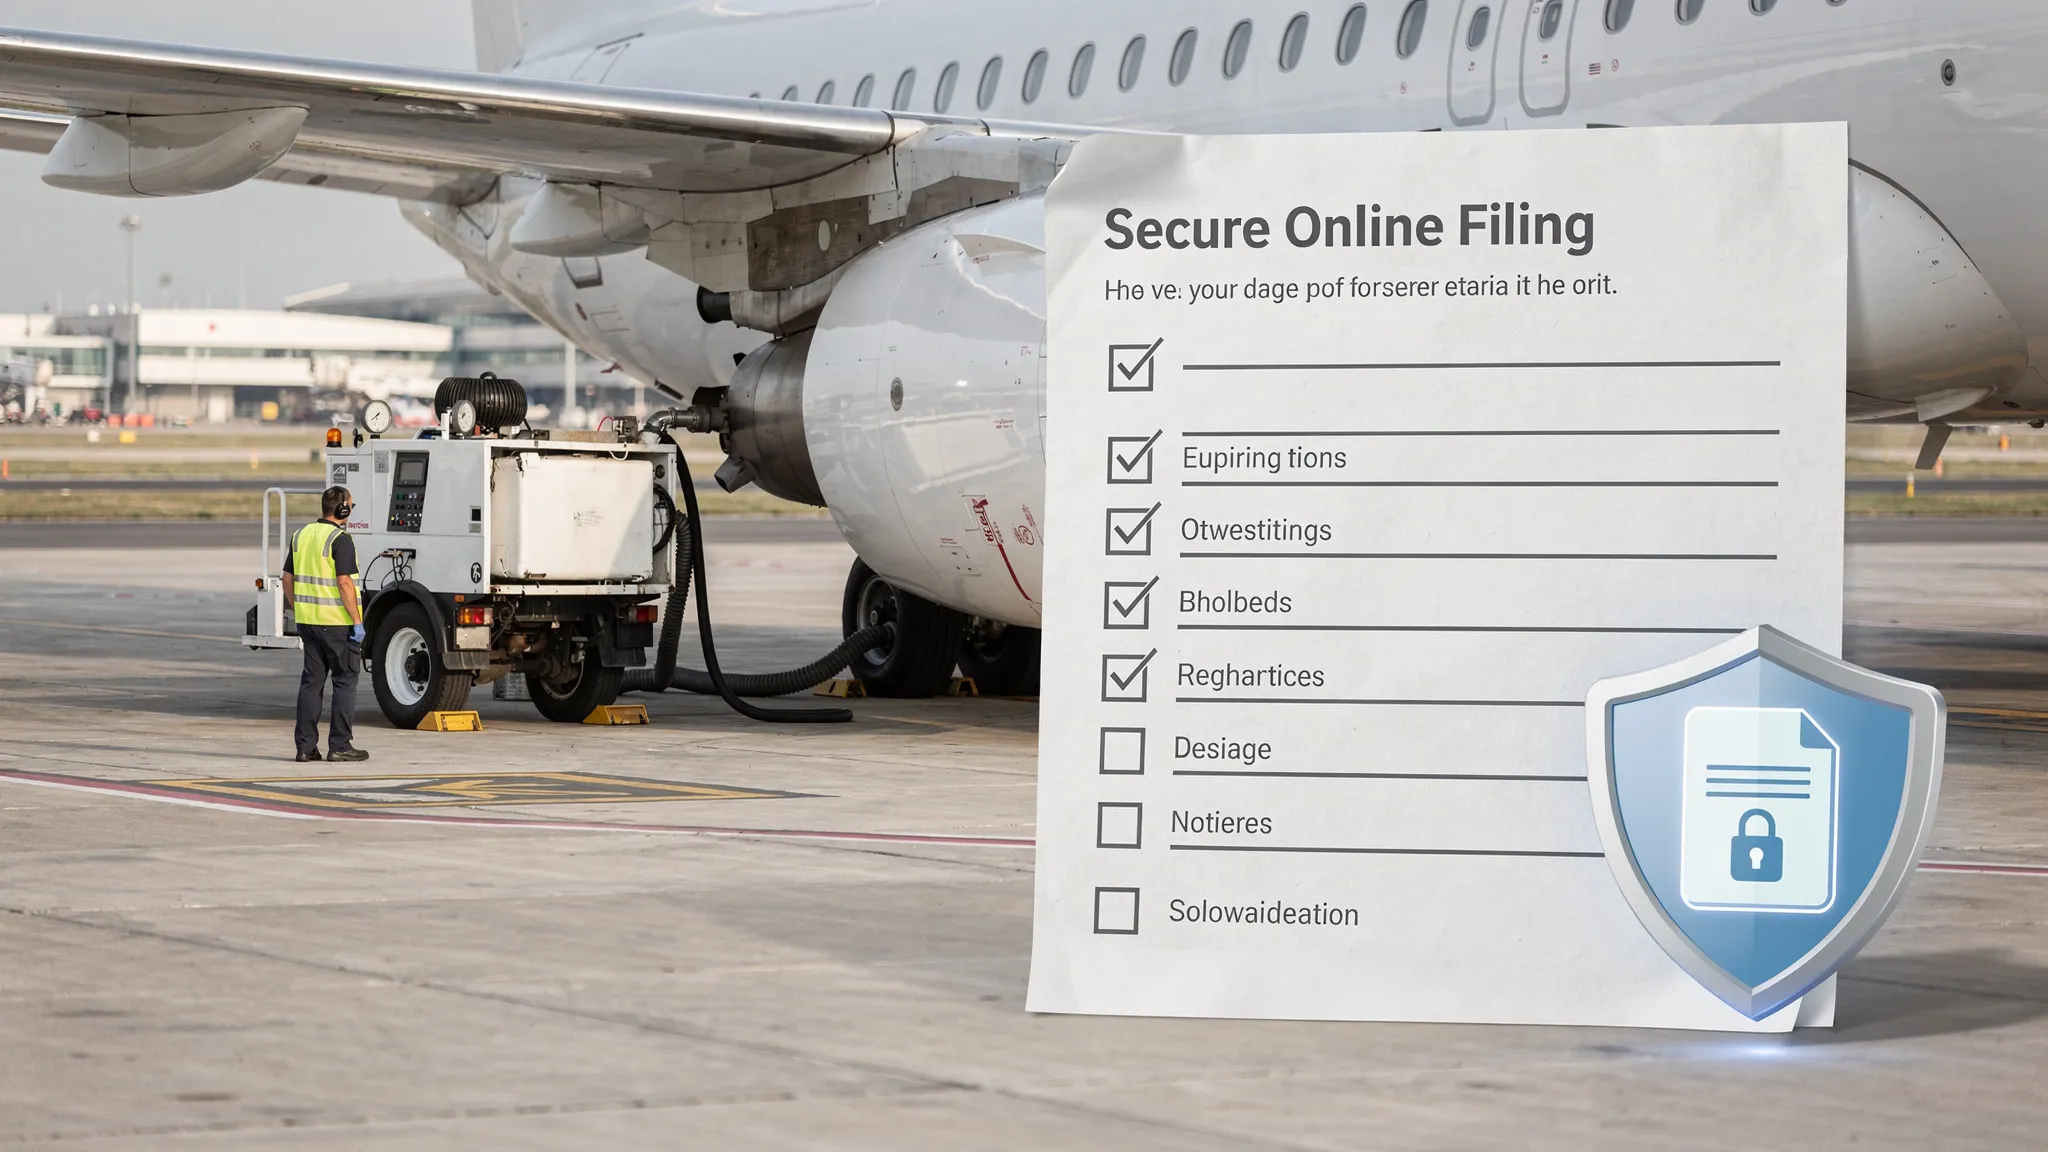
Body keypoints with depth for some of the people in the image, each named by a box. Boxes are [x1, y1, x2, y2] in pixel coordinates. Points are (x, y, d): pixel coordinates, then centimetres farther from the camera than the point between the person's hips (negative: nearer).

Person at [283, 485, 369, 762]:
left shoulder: (302, 536, 10)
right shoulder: (340, 540, -13)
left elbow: (288, 579, 13)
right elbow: (344, 582, -19)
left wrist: (298, 614, 21)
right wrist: (357, 621, -15)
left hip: (309, 621, 7)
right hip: (337, 622, -7)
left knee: (311, 680, 10)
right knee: (345, 680, 1)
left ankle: (306, 745, 8)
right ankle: (340, 745, 0)